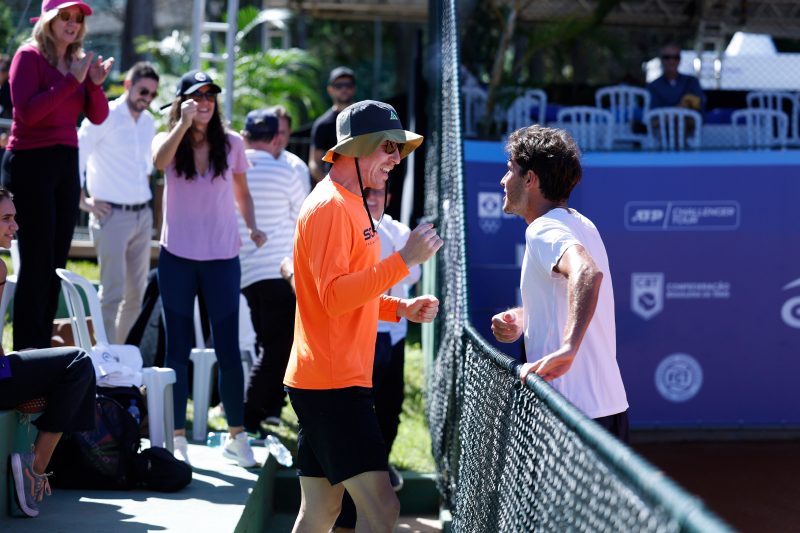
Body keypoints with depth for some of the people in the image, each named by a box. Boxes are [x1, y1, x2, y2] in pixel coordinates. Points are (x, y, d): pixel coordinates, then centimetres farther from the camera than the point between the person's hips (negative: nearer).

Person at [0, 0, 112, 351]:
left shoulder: (78, 61, 11)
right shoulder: (29, 56, -7)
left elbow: (98, 116, 8)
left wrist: (95, 84, -10)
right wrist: (71, 80, -19)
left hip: (67, 164, 7)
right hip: (31, 163, -7)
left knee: (56, 262, 6)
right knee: (37, 261, -9)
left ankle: (42, 348, 11)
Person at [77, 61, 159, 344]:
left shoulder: (148, 122, 12)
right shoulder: (105, 116, -9)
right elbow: (74, 157, -11)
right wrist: (83, 201, -10)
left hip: (143, 215, 7)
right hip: (112, 215, -7)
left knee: (136, 293, 9)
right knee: (113, 293, -9)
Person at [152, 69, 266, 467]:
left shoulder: (231, 144, 2)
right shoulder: (169, 141, -1)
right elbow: (159, 162, -25)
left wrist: (252, 227, 0)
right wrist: (184, 123, -36)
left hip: (222, 259, 0)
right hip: (177, 258, 0)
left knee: (228, 349, -1)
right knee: (178, 348, 5)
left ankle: (237, 437, 9)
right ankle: (178, 438, 11)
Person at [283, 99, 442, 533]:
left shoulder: (350, 204, 20)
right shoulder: (330, 206, -13)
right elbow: (334, 296, -23)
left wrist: (402, 309, 12)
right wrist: (405, 259, -25)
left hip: (322, 382, 11)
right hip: (332, 382, -11)